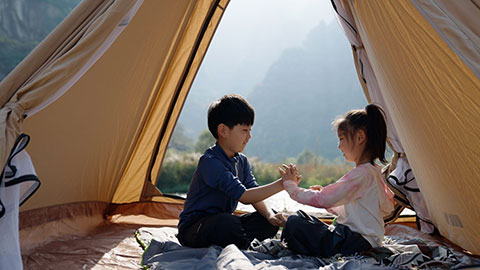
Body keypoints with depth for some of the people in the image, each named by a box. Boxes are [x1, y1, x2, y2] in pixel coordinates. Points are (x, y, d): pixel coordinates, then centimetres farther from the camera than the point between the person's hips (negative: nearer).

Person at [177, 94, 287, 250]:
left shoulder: (242, 161, 5)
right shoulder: (210, 162, -24)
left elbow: (254, 195, -2)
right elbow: (243, 196, -30)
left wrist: (270, 215, -22)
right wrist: (281, 184, -32)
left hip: (223, 222, 8)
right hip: (193, 230, -8)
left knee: (270, 221, -5)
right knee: (226, 223, -39)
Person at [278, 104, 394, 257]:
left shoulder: (362, 173, -20)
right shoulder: (373, 170, 13)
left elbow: (322, 200, -20)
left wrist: (291, 185, -6)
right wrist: (324, 193, 12)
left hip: (356, 243, -11)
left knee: (294, 224, -18)